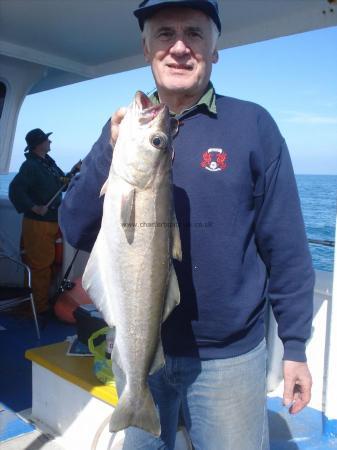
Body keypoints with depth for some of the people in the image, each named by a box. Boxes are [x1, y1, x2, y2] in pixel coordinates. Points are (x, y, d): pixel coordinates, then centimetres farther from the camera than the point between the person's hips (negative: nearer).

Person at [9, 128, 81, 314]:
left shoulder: (49, 163, 14)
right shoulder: (30, 165, -14)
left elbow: (63, 184, 21)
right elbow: (15, 189, -23)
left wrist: (73, 171, 6)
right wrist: (33, 207, -23)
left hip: (54, 221, 9)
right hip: (38, 224, -9)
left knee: (50, 263, 18)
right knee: (41, 266, -3)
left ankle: (47, 301, 32)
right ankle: (40, 309, 8)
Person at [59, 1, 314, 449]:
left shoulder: (252, 123, -8)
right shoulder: (124, 126, 0)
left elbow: (285, 245, -6)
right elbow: (77, 231, -6)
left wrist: (295, 345, -5)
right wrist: (111, 154, -22)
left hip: (228, 355, -2)